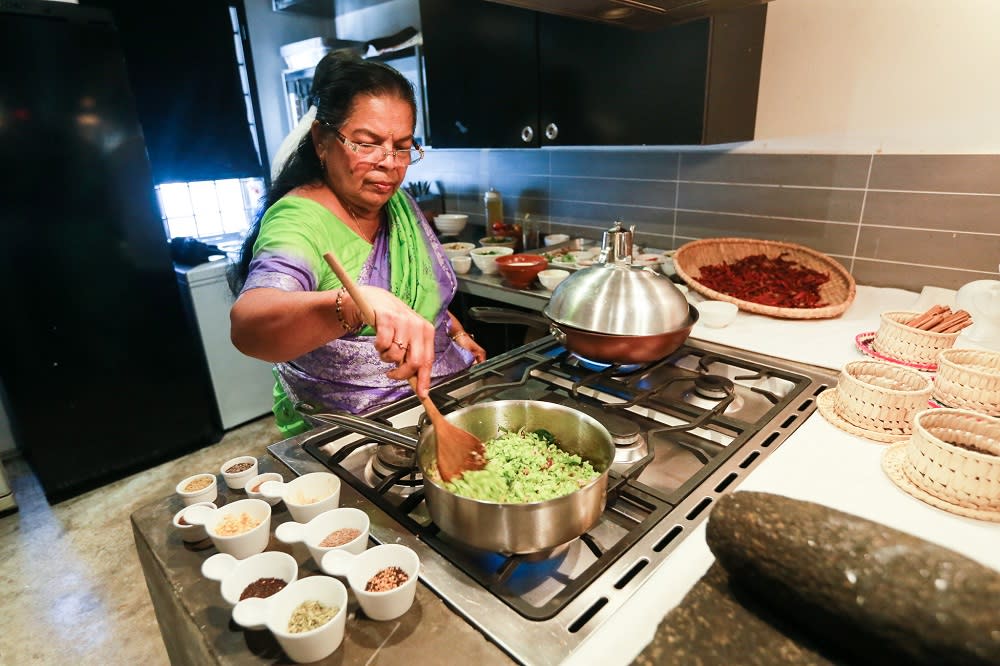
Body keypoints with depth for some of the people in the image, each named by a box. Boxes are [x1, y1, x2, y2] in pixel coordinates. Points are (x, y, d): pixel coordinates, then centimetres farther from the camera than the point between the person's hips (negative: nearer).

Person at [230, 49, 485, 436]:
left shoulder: (398, 203, 4)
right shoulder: (298, 221, -19)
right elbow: (247, 324, -38)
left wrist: (456, 332, 9)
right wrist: (355, 303, -53)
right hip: (346, 433, -7)